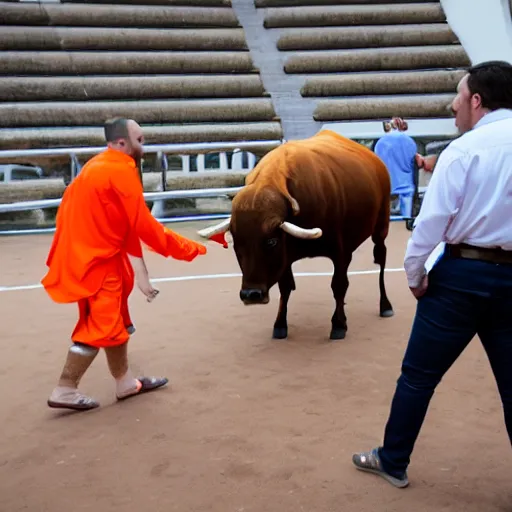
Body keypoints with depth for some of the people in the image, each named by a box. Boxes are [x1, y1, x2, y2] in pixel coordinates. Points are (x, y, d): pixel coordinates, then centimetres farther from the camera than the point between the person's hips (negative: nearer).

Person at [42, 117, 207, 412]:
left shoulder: (98, 167, 13)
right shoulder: (121, 171, -17)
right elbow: (145, 226, -17)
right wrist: (190, 249, -9)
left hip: (90, 256, 10)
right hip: (98, 261, -10)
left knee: (114, 322, 15)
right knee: (100, 326, -2)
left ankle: (126, 383, 25)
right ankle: (64, 391, 6)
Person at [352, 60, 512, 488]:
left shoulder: (464, 149, -10)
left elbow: (432, 220, -13)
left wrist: (415, 274, -1)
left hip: (463, 274, -4)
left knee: (418, 375, 10)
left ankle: (393, 462, 24)